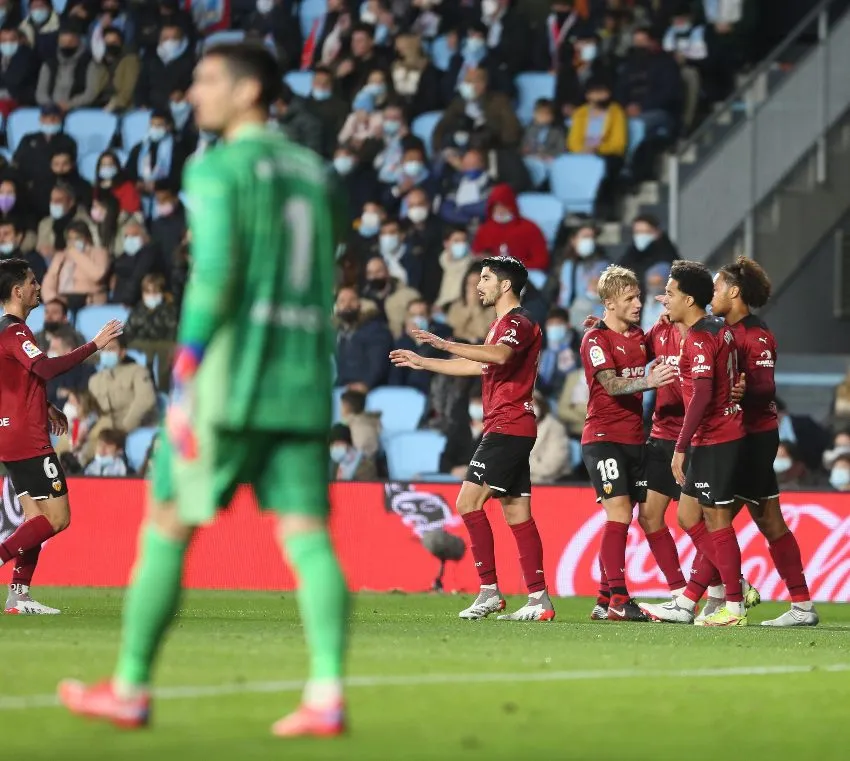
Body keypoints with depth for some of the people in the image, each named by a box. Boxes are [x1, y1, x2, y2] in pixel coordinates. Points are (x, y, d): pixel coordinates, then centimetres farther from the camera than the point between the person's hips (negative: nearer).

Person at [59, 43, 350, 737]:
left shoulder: (217, 169, -5)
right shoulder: (313, 172, 16)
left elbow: (213, 272, -15)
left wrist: (183, 384, -14)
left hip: (232, 373, -6)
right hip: (304, 381, 6)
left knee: (168, 525, 5)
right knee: (307, 535, 0)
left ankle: (130, 690, 11)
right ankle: (327, 696, -13)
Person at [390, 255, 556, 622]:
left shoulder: (517, 322, -11)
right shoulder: (503, 323, 23)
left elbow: (500, 355, -33)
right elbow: (479, 366, 36)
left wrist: (447, 345, -39)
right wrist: (422, 362, 37)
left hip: (508, 427, -11)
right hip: (509, 429, 11)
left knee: (469, 502, -13)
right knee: (516, 513, 7)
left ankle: (489, 591, -14)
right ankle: (539, 599, 5)